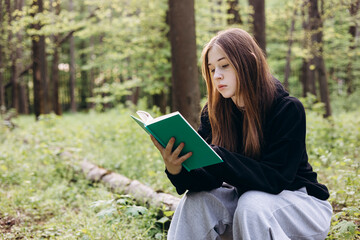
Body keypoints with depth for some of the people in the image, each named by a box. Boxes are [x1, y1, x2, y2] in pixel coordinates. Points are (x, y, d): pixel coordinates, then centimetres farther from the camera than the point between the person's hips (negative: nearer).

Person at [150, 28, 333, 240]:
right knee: (196, 199, -22)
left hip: (301, 201, -4)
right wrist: (177, 170, -36)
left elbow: (274, 178, -29)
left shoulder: (288, 109, -20)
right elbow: (210, 178, -13)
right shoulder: (214, 113, -6)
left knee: (252, 204, -34)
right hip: (245, 196, 4)